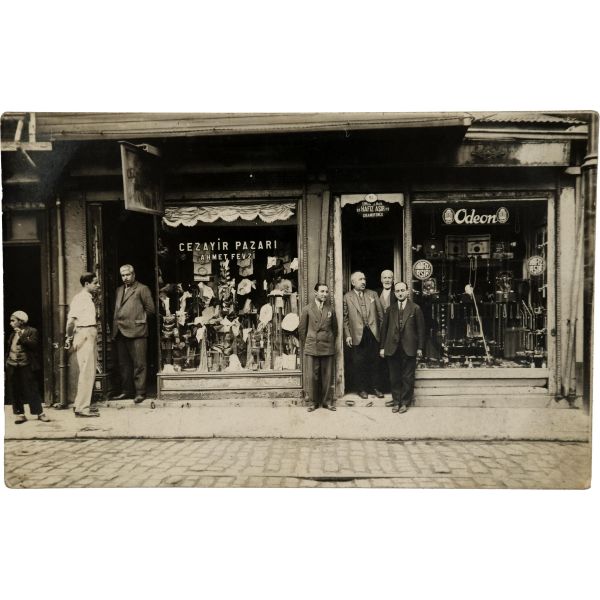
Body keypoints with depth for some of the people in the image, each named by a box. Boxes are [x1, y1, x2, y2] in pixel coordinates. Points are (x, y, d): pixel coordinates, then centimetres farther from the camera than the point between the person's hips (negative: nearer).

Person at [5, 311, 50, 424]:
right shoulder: (13, 334, 17)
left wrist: (22, 336, -22)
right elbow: (9, 350, 18)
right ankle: (19, 414, 14)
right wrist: (5, 365, 13)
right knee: (14, 392, 5)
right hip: (11, 366, 6)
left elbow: (33, 345, -15)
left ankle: (40, 413, 4)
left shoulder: (32, 331, -2)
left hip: (25, 365, -5)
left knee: (31, 390, -3)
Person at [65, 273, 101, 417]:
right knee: (87, 373, -7)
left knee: (89, 372, 15)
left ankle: (81, 404, 26)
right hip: (84, 336, -10)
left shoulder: (89, 299, 17)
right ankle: (82, 408, -1)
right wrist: (70, 338, -9)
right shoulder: (80, 298, -12)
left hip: (90, 338, 10)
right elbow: (71, 320, -19)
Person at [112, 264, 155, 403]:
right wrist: (115, 326, 11)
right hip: (120, 332, 7)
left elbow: (150, 308, -2)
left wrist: (139, 317, 1)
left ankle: (140, 392, 1)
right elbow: (117, 309, 24)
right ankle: (126, 390, 21)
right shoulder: (119, 290, 21)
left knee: (139, 364, -4)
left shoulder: (142, 289, 0)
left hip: (136, 331, -7)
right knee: (123, 364, 11)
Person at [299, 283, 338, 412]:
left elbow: (335, 328, 15)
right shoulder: (307, 309, 1)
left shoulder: (331, 309, 6)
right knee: (313, 377, 2)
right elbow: (302, 329, 6)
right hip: (311, 348, -1)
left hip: (328, 348, 2)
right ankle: (314, 402, 15)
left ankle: (327, 401, 18)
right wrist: (305, 346, 7)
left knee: (327, 376, 6)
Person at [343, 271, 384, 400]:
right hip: (357, 335, -2)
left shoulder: (373, 294, 9)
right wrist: (347, 335, -6)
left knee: (373, 362, 9)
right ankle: (362, 388, 19)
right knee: (359, 363, 5)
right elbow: (345, 318, 0)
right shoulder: (347, 297, 1)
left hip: (373, 334, 2)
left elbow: (380, 314, 8)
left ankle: (373, 387, 23)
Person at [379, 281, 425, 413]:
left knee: (407, 378, 5)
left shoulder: (415, 308, 1)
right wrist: (382, 347, 5)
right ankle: (396, 402, 21)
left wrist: (420, 348, -2)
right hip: (392, 348, 2)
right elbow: (384, 328, 8)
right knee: (394, 377, 8)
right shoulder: (390, 308, 6)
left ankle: (405, 402, 18)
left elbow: (420, 329, 2)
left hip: (409, 349, -2)